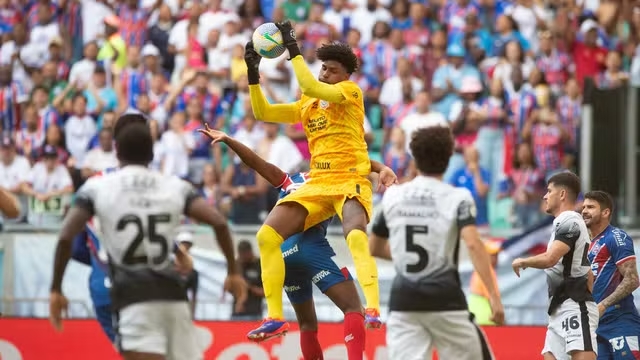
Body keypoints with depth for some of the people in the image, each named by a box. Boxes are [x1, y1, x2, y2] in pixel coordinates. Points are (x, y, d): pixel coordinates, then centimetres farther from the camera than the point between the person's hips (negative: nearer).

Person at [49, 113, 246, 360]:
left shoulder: (97, 188, 3)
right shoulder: (175, 186, 9)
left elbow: (66, 237, -6)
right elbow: (219, 222, -1)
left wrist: (56, 290, 3)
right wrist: (233, 272, 10)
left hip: (133, 299, -3)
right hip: (172, 295, 4)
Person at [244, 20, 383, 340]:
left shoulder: (352, 91, -1)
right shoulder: (307, 105, 18)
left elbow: (312, 87, -19)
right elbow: (263, 112, 17)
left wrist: (293, 51, -16)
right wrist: (253, 74, 6)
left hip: (350, 181, -7)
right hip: (317, 183, 7)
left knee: (356, 237, -35)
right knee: (267, 236, -7)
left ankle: (373, 311, -43)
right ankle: (275, 317, -1)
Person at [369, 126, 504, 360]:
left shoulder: (392, 196, 7)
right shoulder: (457, 198, -3)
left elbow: (375, 248, 19)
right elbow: (473, 244, -18)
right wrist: (494, 296, -20)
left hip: (403, 302, 3)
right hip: (445, 300, -3)